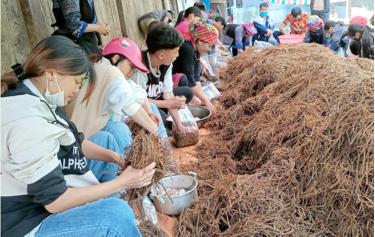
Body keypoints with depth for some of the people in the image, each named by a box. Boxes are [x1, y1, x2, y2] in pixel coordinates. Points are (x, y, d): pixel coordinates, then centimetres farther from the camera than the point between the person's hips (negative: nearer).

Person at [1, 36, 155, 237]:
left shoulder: (38, 100, -1)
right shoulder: (27, 121, -31)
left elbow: (76, 142, 9)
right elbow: (55, 201, -27)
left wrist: (116, 157, -6)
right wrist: (122, 182, -21)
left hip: (44, 196, 10)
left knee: (106, 138, 13)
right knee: (116, 212, -30)